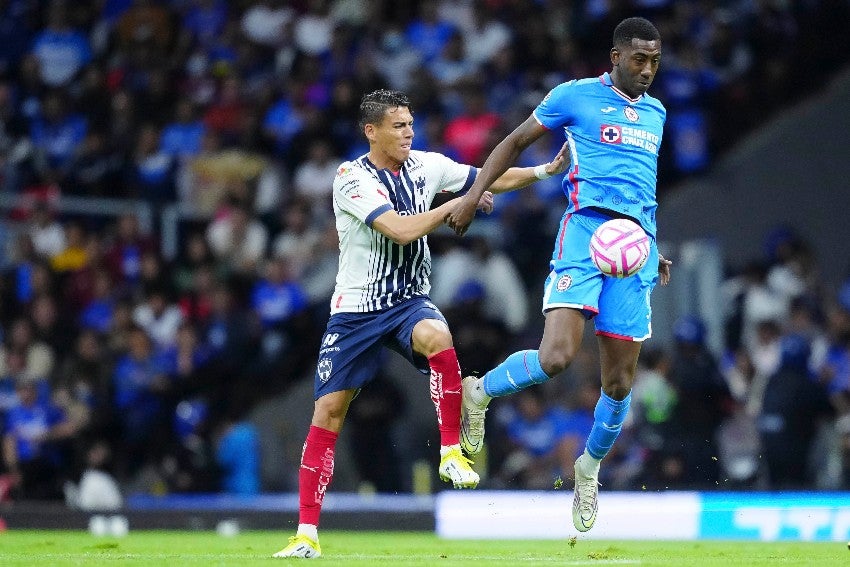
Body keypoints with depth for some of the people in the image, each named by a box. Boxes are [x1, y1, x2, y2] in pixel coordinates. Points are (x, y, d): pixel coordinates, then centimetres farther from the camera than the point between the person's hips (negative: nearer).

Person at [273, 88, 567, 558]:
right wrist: (457, 204, -18)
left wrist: (546, 170, -5)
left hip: (409, 302, 3)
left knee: (436, 335, -34)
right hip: (356, 307, -2)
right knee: (328, 411, -5)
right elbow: (400, 229, -26)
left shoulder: (425, 166, 0)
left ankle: (451, 452, -22)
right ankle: (307, 533, 2)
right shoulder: (352, 178, -16)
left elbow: (492, 179, 8)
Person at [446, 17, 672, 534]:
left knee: (620, 382, 4)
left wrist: (654, 249, 29)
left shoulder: (656, 113, 20)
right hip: (586, 228, -5)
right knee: (556, 358, -23)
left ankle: (590, 468, 27)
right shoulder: (576, 96, 3)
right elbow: (517, 141, 9)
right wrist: (473, 194, 0)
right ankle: (479, 392, 5)